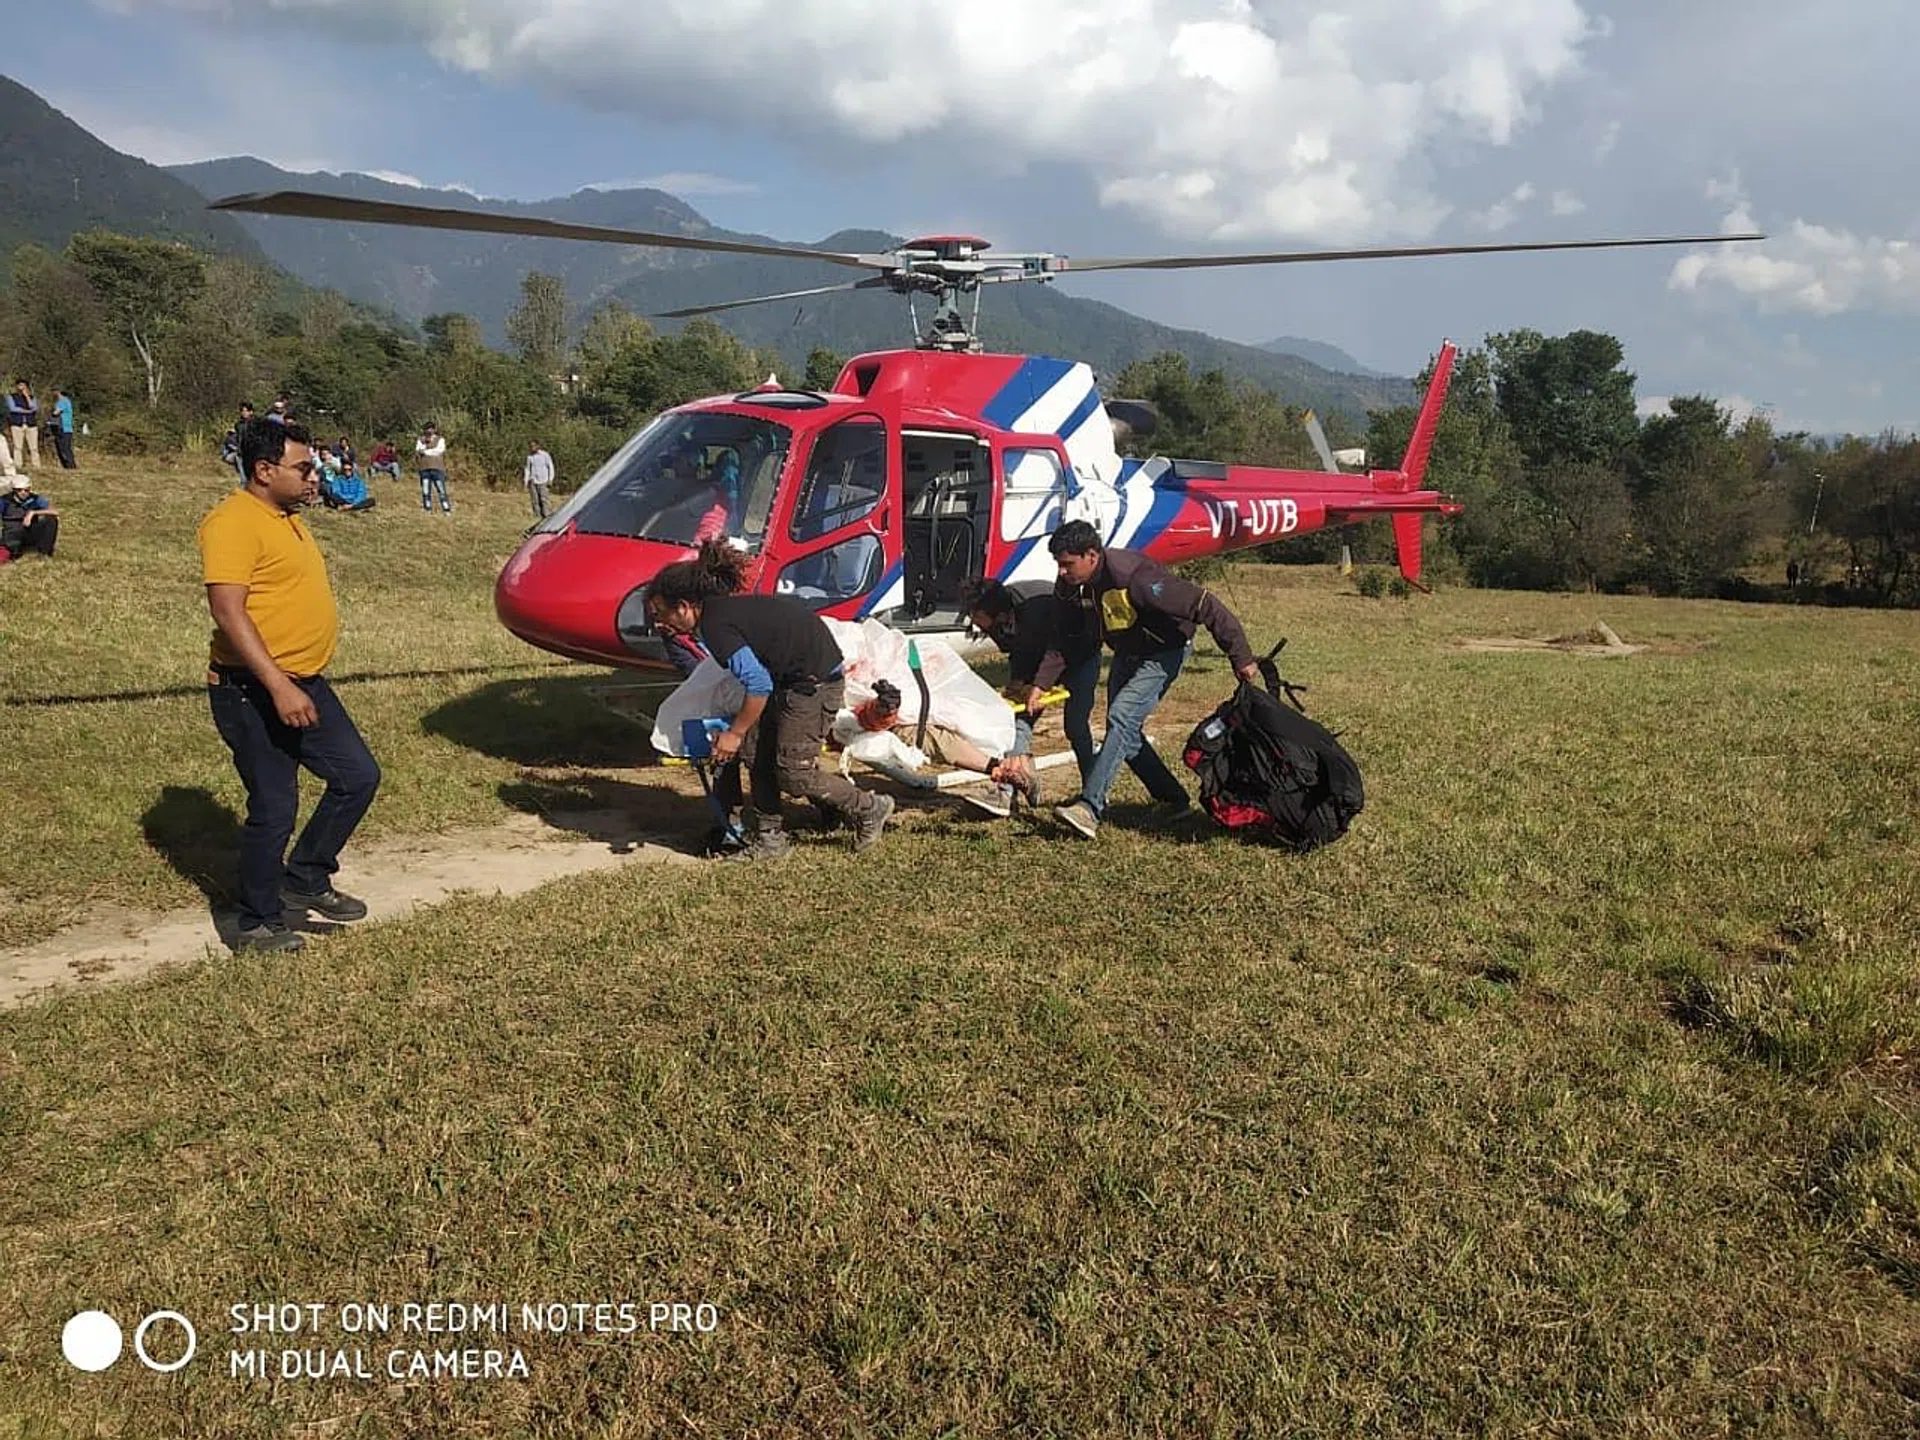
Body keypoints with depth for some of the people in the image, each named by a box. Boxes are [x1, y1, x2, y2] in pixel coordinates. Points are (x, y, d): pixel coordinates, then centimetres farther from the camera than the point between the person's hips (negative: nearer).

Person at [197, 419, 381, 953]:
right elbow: (228, 614, -24)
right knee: (274, 808, -2)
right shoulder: (234, 523, -16)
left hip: (306, 684, 9)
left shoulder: (288, 518, 14)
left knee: (358, 775, 8)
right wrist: (278, 687, -29)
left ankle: (306, 879, 24)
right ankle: (258, 924, 15)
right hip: (254, 692, -9)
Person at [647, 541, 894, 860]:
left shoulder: (715, 626, -21)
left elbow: (759, 684, -24)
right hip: (790, 676, 10)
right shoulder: (723, 605, 7)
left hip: (816, 681, -10)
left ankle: (869, 810, 14)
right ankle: (769, 837, 17)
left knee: (793, 772, -4)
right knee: (755, 751, 9)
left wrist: (735, 733, -11)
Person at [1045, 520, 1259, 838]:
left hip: (1162, 653, -8)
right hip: (1127, 654, 8)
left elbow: (1204, 605, -31)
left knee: (1122, 718, -24)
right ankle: (1173, 800, 25)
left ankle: (1089, 807, -29)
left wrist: (1241, 657, -26)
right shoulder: (1071, 586, -12)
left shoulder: (1134, 576, -35)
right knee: (1127, 731, 9)